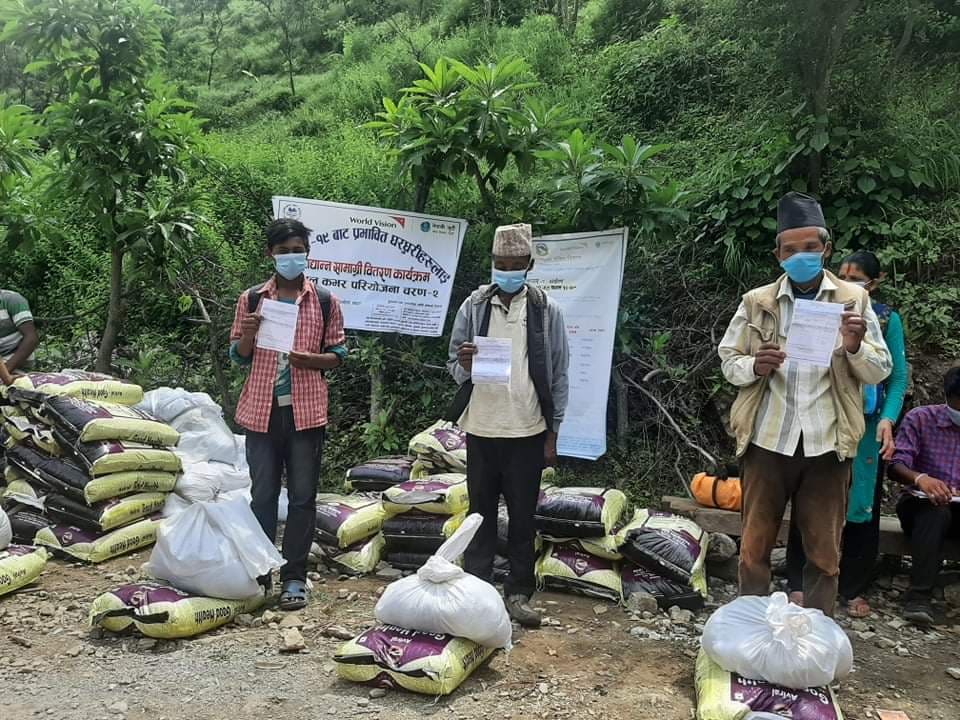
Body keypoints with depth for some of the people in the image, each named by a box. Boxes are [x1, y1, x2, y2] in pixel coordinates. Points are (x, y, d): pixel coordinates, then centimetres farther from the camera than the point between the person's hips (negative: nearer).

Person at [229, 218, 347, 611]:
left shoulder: (325, 301, 3)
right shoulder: (251, 299, 6)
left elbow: (338, 354, 6)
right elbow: (238, 356, 10)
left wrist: (310, 359, -15)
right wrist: (248, 334, -12)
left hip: (305, 410, -1)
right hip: (262, 409, 1)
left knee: (302, 497, 4)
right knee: (262, 495, 8)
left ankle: (294, 578, 14)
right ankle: (259, 574, 20)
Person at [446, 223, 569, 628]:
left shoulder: (546, 310, 0)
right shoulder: (474, 306, 2)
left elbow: (558, 374, 2)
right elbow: (454, 364, 7)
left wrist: (552, 433, 0)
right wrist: (463, 364, -18)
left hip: (527, 431, -1)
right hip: (481, 429, 1)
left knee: (523, 517, 7)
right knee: (481, 513, 9)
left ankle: (519, 594, 17)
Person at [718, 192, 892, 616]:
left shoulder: (854, 299, 4)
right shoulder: (756, 302, 5)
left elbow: (880, 372, 4)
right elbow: (728, 362, 7)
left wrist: (855, 347, -17)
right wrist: (755, 366, -14)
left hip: (827, 444, 0)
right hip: (767, 440, 0)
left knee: (824, 549, 10)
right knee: (755, 543, 8)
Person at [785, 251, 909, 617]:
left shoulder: (887, 320, 2)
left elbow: (899, 376, 1)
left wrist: (887, 419, -13)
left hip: (865, 426, 0)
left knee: (861, 504, 7)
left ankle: (853, 589, 21)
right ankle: (799, 583, 14)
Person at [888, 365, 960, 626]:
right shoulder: (920, 418, -2)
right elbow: (896, 465, -11)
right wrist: (919, 478, -35)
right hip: (922, 505, -1)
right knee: (936, 511, -36)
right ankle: (919, 595, -33)